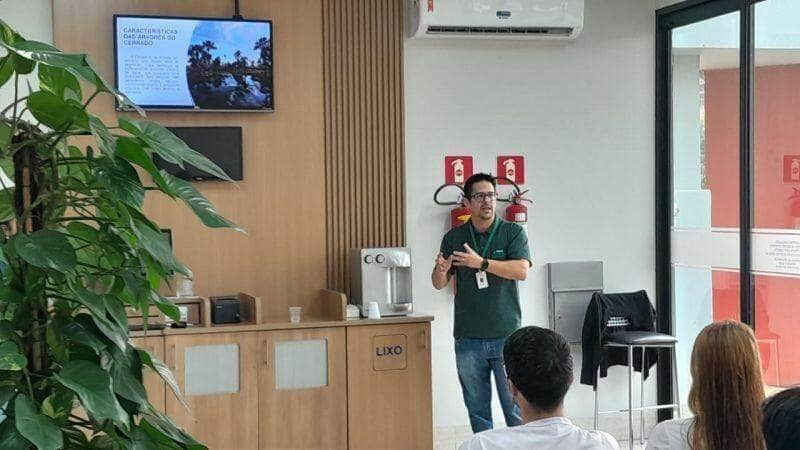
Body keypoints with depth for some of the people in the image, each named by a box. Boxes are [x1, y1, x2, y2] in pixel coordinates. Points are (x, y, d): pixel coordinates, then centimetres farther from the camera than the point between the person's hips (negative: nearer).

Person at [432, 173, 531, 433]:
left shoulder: (512, 233, 0)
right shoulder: (453, 238, 7)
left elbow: (522, 270, -15)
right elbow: (439, 284, 7)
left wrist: (481, 262, -25)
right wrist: (441, 270, -16)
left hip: (506, 335, -2)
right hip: (468, 338, 3)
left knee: (515, 407, -2)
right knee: (477, 409, 10)